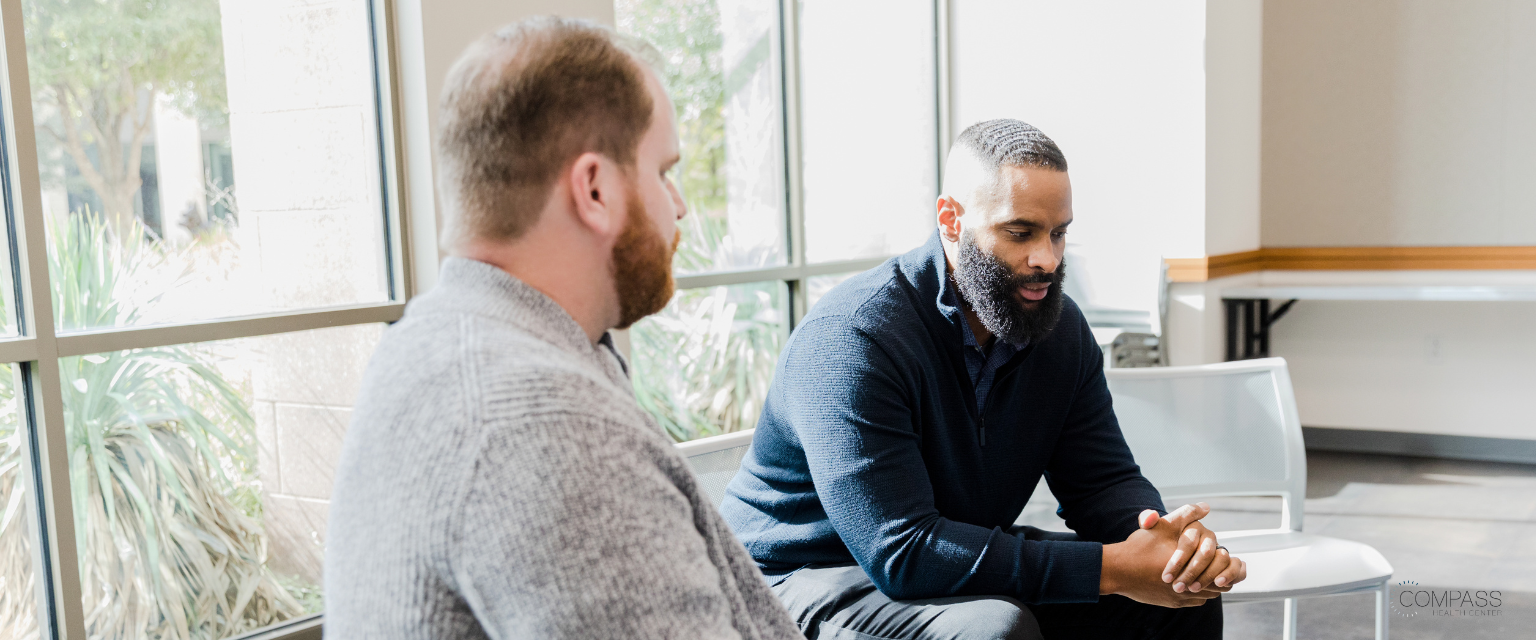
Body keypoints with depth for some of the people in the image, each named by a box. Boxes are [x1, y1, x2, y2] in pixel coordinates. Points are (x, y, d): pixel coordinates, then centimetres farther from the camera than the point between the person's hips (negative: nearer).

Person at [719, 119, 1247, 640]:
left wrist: (1170, 538, -24)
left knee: (1187, 597, -3)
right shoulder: (852, 337, -26)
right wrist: (1111, 568, -32)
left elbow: (1103, 480, 1)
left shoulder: (1059, 327, -1)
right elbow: (901, 554, -32)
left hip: (971, 571, 7)